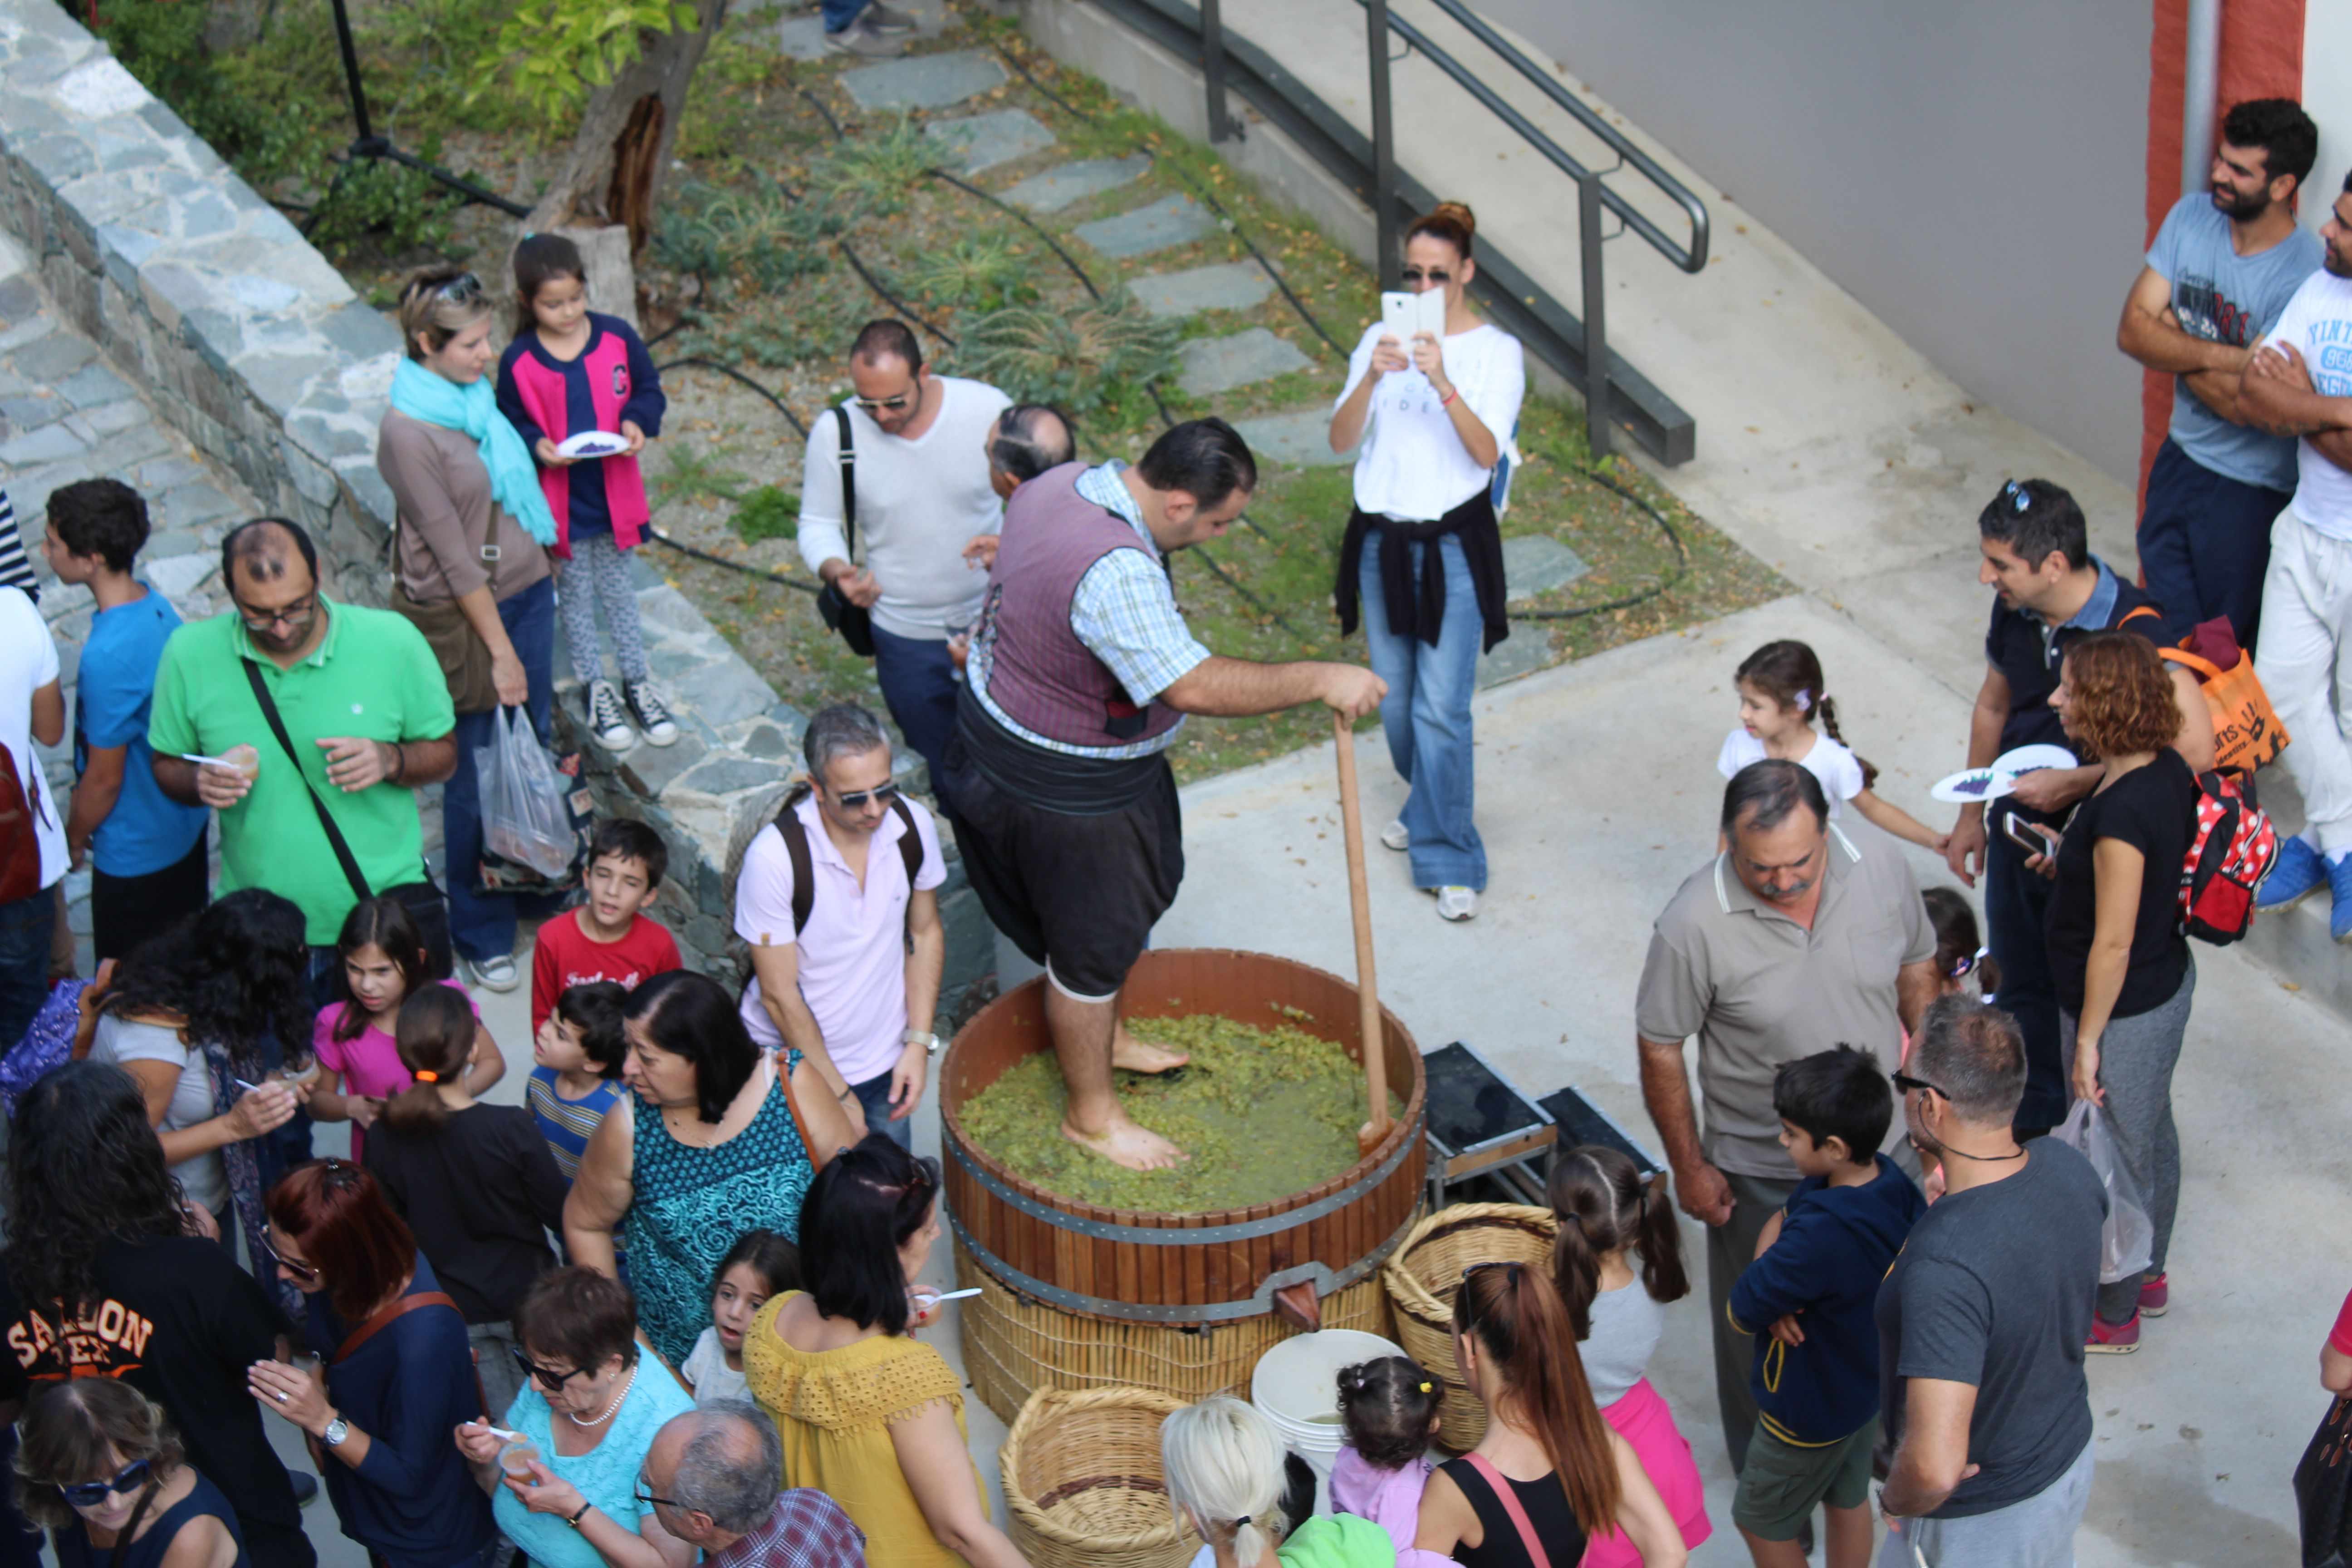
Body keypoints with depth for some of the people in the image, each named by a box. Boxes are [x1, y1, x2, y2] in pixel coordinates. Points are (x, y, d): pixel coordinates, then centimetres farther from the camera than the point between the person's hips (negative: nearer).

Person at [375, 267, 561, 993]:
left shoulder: (474, 393, 1)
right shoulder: (409, 432, -23)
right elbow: (454, 556, -20)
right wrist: (499, 650, -17)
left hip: (526, 589, 7)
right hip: (462, 614, -7)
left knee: (533, 751, 17)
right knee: (476, 781, 6)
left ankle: (537, 889, 36)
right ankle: (482, 935, 21)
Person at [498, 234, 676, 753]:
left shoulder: (618, 338, -8)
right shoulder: (518, 362, -13)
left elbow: (649, 391, 2)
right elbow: (510, 424, -3)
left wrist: (636, 422, -18)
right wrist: (536, 444, -23)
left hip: (614, 490, 2)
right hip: (560, 499, -1)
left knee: (617, 586, 17)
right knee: (576, 592, 13)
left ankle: (638, 682, 30)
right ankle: (596, 689, 28)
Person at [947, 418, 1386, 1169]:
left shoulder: (1062, 483, -7)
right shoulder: (1115, 573, -38)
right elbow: (1195, 686, -39)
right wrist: (1320, 680, -31)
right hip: (1064, 790, -10)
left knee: (1115, 907, 30)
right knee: (1090, 945, 11)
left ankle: (1100, 1037, 53)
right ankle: (1092, 1115, 30)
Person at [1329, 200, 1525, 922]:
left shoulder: (1497, 350, -7)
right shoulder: (1382, 338, 3)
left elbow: (1487, 454, -20)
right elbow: (1341, 440, -7)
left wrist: (1443, 384, -34)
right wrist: (1372, 379, -25)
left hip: (1453, 544, -4)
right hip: (1382, 539, 4)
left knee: (1441, 708, -7)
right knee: (1394, 698, 15)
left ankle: (1449, 859, 1)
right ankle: (1426, 804, 40)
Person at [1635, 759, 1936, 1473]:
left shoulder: (1881, 866, -19)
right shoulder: (1695, 924, -30)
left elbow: (1916, 968, 1)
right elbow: (1660, 1050, -16)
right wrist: (1689, 1167, -9)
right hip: (1760, 1172, -3)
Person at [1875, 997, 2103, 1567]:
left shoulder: (1946, 1265, -41)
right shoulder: (2066, 1168, -16)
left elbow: (1935, 1466, -44)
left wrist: (1896, 1500, -23)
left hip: (1982, 1522, -7)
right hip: (2069, 1455, 7)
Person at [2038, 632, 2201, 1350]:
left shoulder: (2122, 812, -33)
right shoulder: (2169, 771, -6)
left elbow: (2114, 942, -26)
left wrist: (2088, 1038, -17)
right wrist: (2075, 864, 6)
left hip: (2123, 1010, -9)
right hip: (2169, 984, 9)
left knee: (2114, 1159, 11)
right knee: (2152, 1135, 27)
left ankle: (2113, 1315, 31)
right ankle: (2149, 1276, 48)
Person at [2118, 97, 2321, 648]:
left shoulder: (2302, 276, -27)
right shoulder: (2192, 216, -7)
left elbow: (2242, 403, -29)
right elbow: (2131, 330, -10)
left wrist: (2172, 342, -16)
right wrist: (2220, 355, -24)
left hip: (2250, 489, -6)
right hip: (2181, 455, 6)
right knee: (2164, 611, 20)